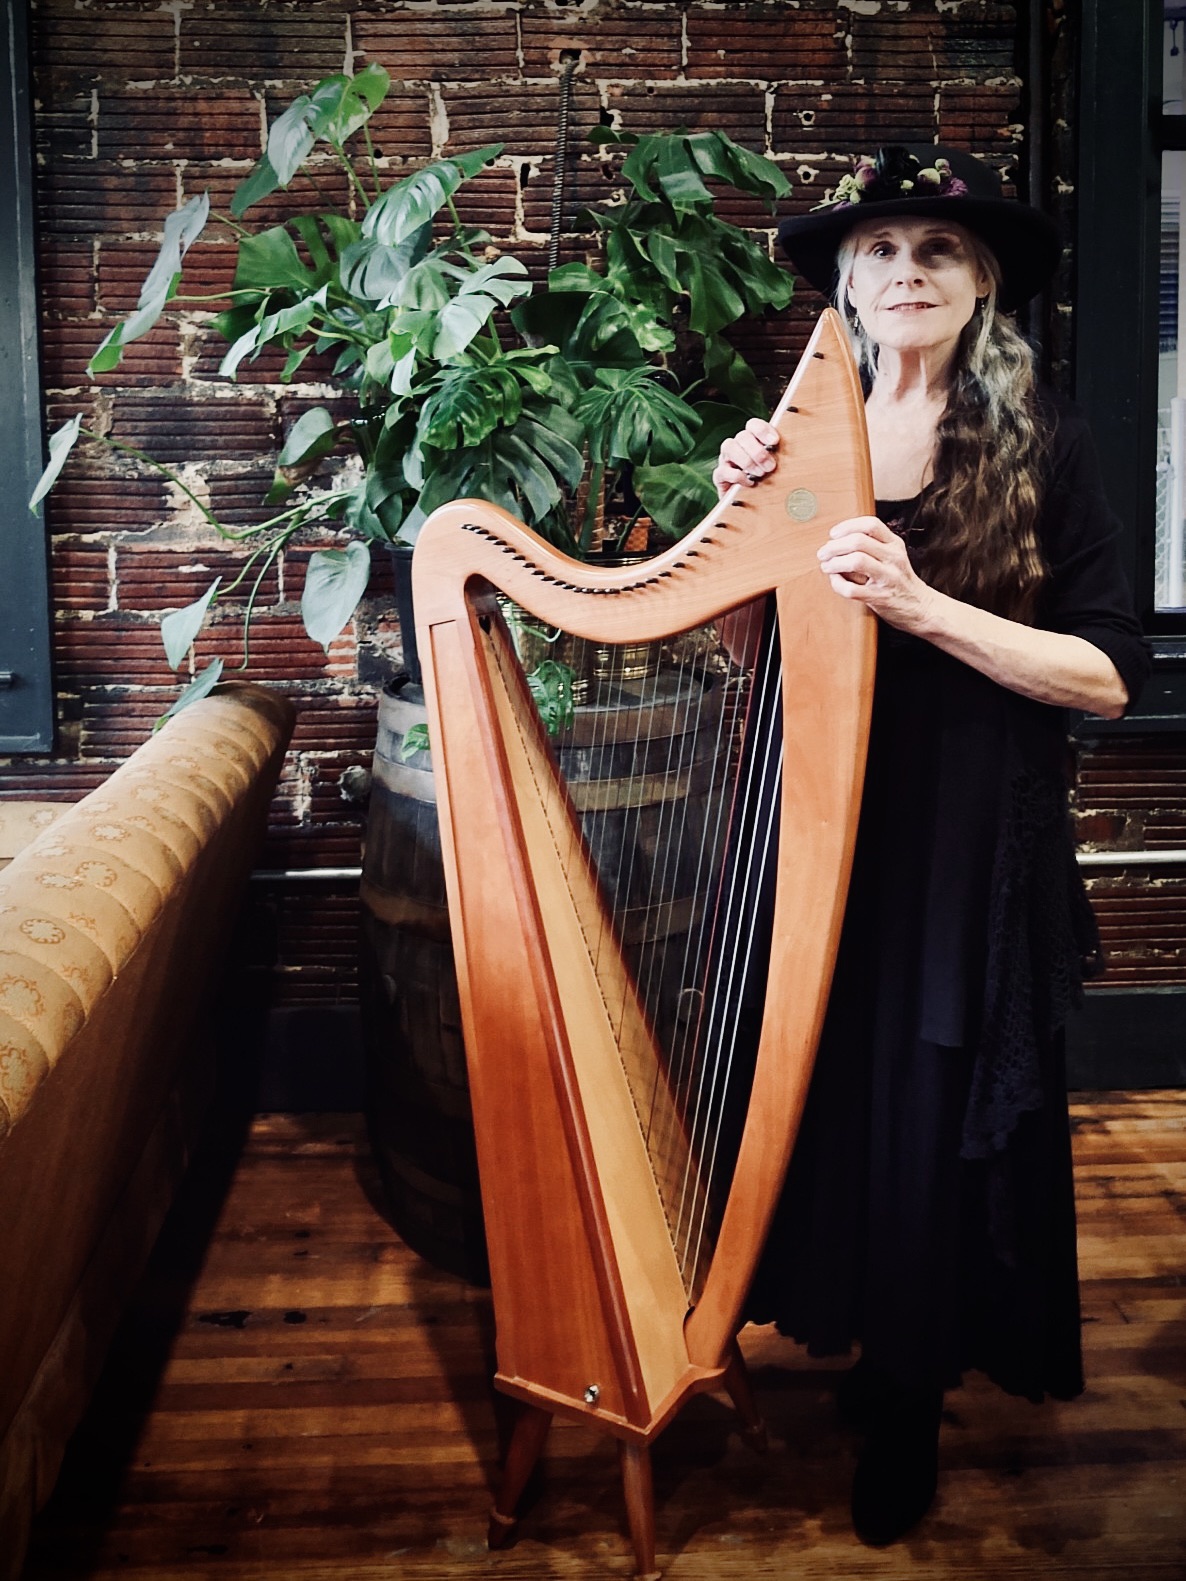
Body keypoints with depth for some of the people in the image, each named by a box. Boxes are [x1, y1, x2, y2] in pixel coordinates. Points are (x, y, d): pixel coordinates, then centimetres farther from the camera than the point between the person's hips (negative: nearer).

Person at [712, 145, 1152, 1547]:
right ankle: (839, 1325, 38)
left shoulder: (1039, 443, -6)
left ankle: (908, 1398, 29)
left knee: (941, 1124, 6)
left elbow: (1109, 674, -12)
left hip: (971, 853, -3)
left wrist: (921, 605, -23)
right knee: (827, 1098, 11)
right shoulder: (800, 433, 4)